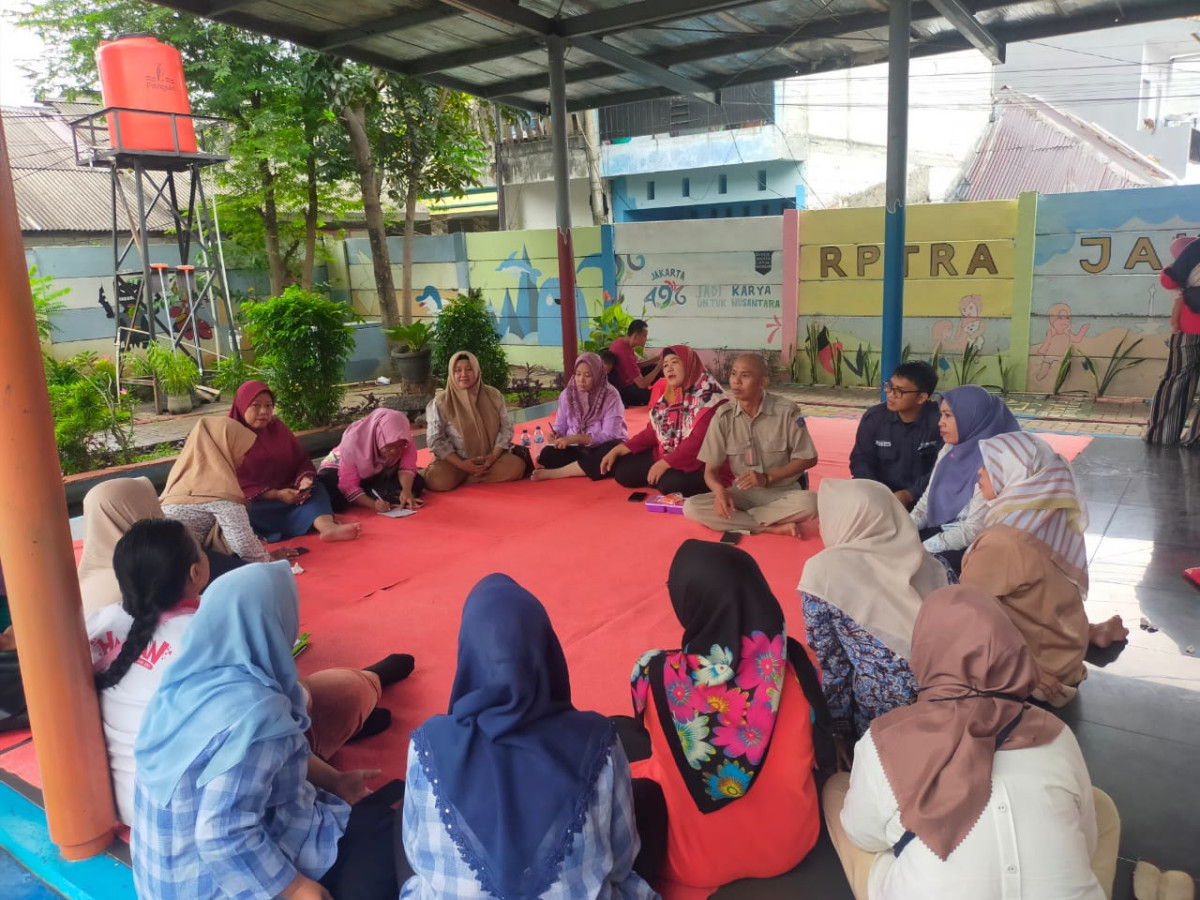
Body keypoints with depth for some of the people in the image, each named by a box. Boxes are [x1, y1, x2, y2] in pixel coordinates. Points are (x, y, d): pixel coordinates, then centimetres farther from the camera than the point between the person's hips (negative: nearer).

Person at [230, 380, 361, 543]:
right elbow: (236, 484, -13)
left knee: (316, 488, -21)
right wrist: (276, 495, -23)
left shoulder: (279, 428, 12)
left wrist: (305, 479, -16)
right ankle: (324, 523, -43)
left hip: (290, 494, 5)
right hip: (255, 503, -5)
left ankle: (327, 526, -51)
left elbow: (302, 460, 9)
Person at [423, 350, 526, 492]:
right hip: (456, 460, -3)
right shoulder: (440, 403, -8)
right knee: (437, 481, -33)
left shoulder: (493, 396, -1)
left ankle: (462, 480, -19)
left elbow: (505, 429, 1)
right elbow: (436, 440, -8)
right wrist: (461, 464, -18)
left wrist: (493, 456, -15)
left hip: (490, 457, 3)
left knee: (517, 466, -26)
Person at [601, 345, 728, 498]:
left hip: (699, 463, -7)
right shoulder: (665, 393, 6)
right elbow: (652, 431, 9)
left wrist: (665, 463, -26)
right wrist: (618, 449, 1)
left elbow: (698, 440, -24)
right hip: (664, 455, 7)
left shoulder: (708, 395, -17)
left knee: (672, 484, -34)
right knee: (623, 470, -3)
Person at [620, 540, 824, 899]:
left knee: (620, 731, 17)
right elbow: (819, 747, 0)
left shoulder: (657, 674, -24)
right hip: (791, 845, 3)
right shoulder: (794, 662, -19)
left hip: (695, 861, -2)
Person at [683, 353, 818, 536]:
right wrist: (720, 491, -28)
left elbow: (808, 459, -5)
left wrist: (767, 478, -17)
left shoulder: (786, 411, -12)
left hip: (783, 493, -2)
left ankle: (737, 519, -19)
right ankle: (774, 528, -23)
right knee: (691, 507, -23)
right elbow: (710, 470, -4)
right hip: (743, 494, 3)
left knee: (810, 503, -36)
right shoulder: (723, 416, -6)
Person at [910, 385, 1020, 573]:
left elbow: (974, 530, -22)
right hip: (942, 532, 7)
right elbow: (928, 498, 8)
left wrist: (923, 548, -22)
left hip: (972, 547, -7)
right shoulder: (949, 450, 3)